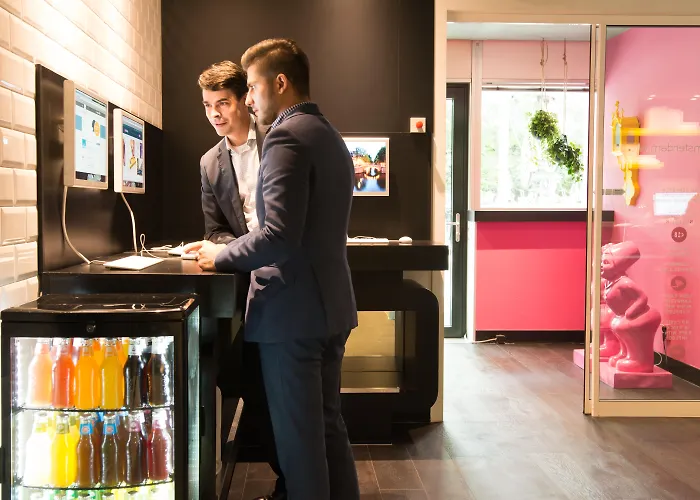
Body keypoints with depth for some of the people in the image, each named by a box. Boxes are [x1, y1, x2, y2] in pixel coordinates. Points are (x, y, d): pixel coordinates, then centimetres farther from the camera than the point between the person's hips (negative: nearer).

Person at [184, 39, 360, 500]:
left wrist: (222, 257, -10)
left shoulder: (287, 136, -15)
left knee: (298, 436, 3)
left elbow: (280, 234, -25)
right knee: (327, 425, 19)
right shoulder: (329, 135, 15)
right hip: (330, 305, 9)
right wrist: (234, 251, 17)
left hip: (293, 309, -9)